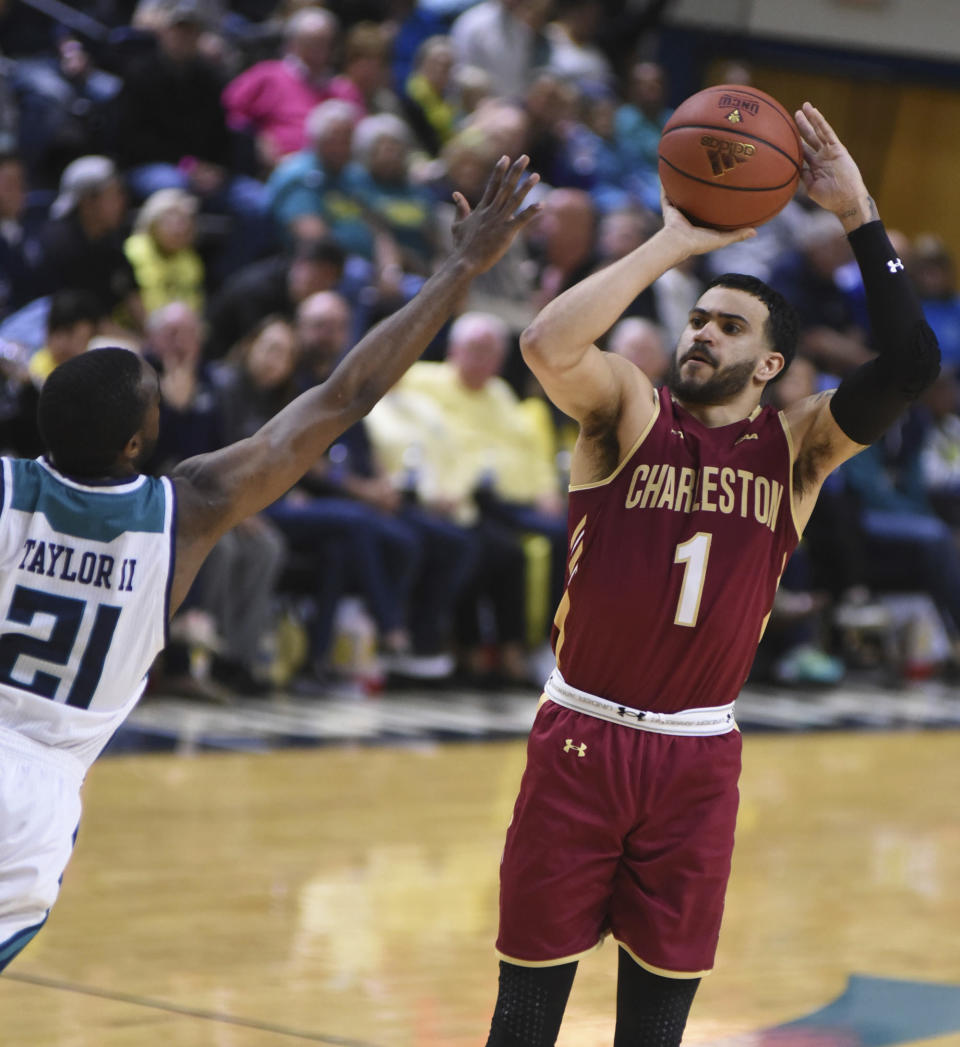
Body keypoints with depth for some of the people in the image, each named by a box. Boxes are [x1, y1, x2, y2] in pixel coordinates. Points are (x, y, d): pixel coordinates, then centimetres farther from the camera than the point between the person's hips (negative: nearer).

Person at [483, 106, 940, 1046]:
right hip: (583, 738, -2)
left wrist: (857, 217, -16)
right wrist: (673, 243, -21)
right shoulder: (629, 408, -2)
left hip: (699, 756, 2)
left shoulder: (796, 446, 3)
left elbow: (911, 366, -12)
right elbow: (546, 345, -23)